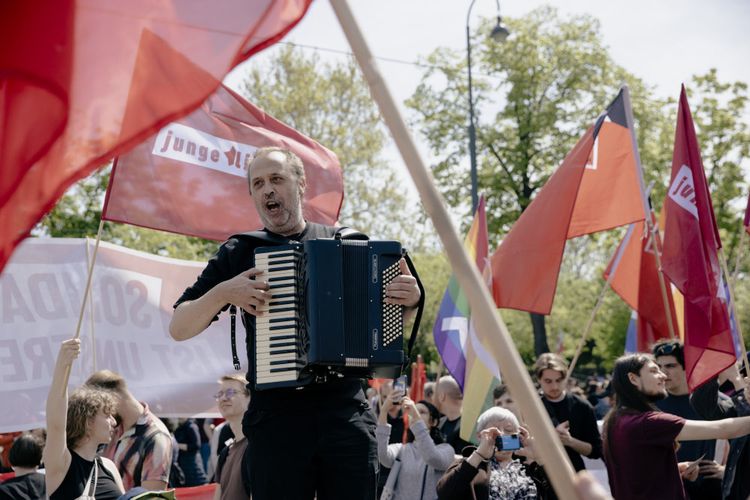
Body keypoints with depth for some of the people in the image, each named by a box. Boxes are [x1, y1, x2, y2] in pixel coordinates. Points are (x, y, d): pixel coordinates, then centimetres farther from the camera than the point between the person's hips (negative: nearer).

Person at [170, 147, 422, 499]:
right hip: (276, 414, -1)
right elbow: (178, 329, 6)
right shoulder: (239, 253, 8)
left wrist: (410, 300, -1)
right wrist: (222, 293, -11)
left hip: (345, 407, 1)